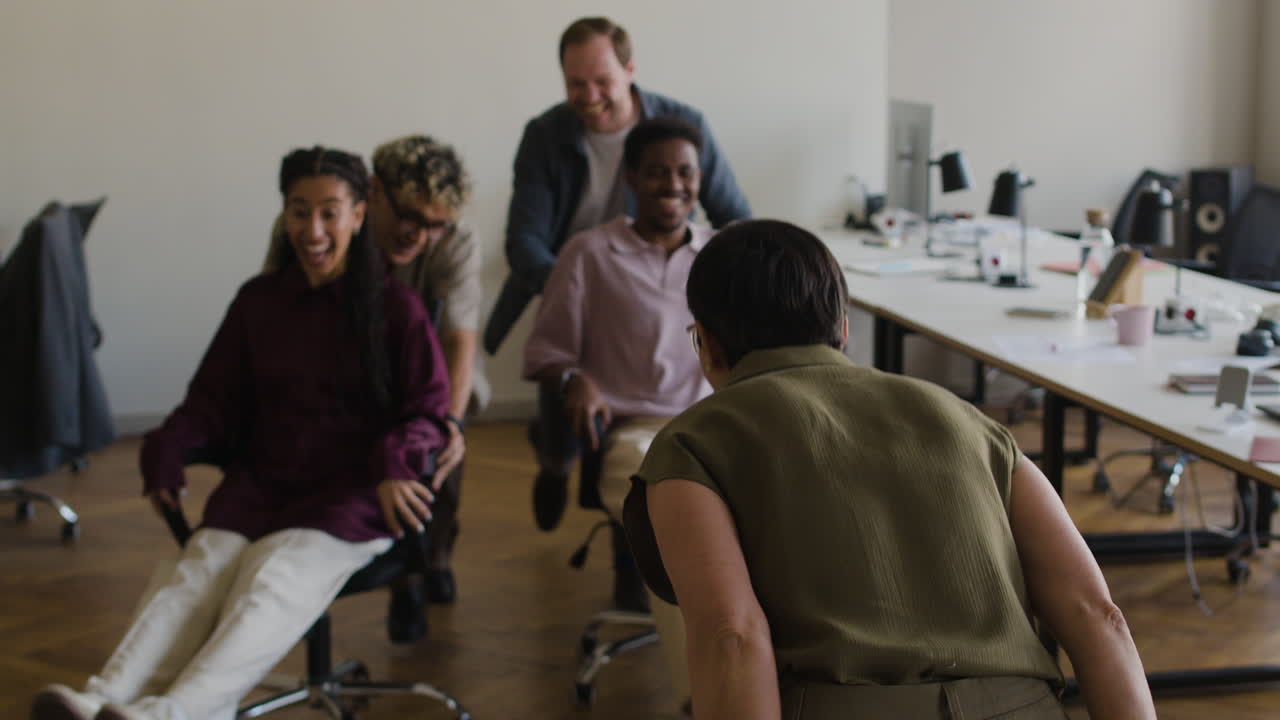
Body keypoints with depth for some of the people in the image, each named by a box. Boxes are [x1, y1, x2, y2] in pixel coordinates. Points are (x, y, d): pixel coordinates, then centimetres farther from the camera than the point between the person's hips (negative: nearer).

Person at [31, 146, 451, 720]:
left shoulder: (394, 306, 3)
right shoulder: (259, 299, 15)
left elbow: (428, 412, 1)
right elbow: (215, 395, 17)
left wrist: (395, 465, -20)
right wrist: (169, 446, -2)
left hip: (351, 495, -3)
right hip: (260, 484, 4)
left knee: (273, 581, -32)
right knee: (193, 574, -27)